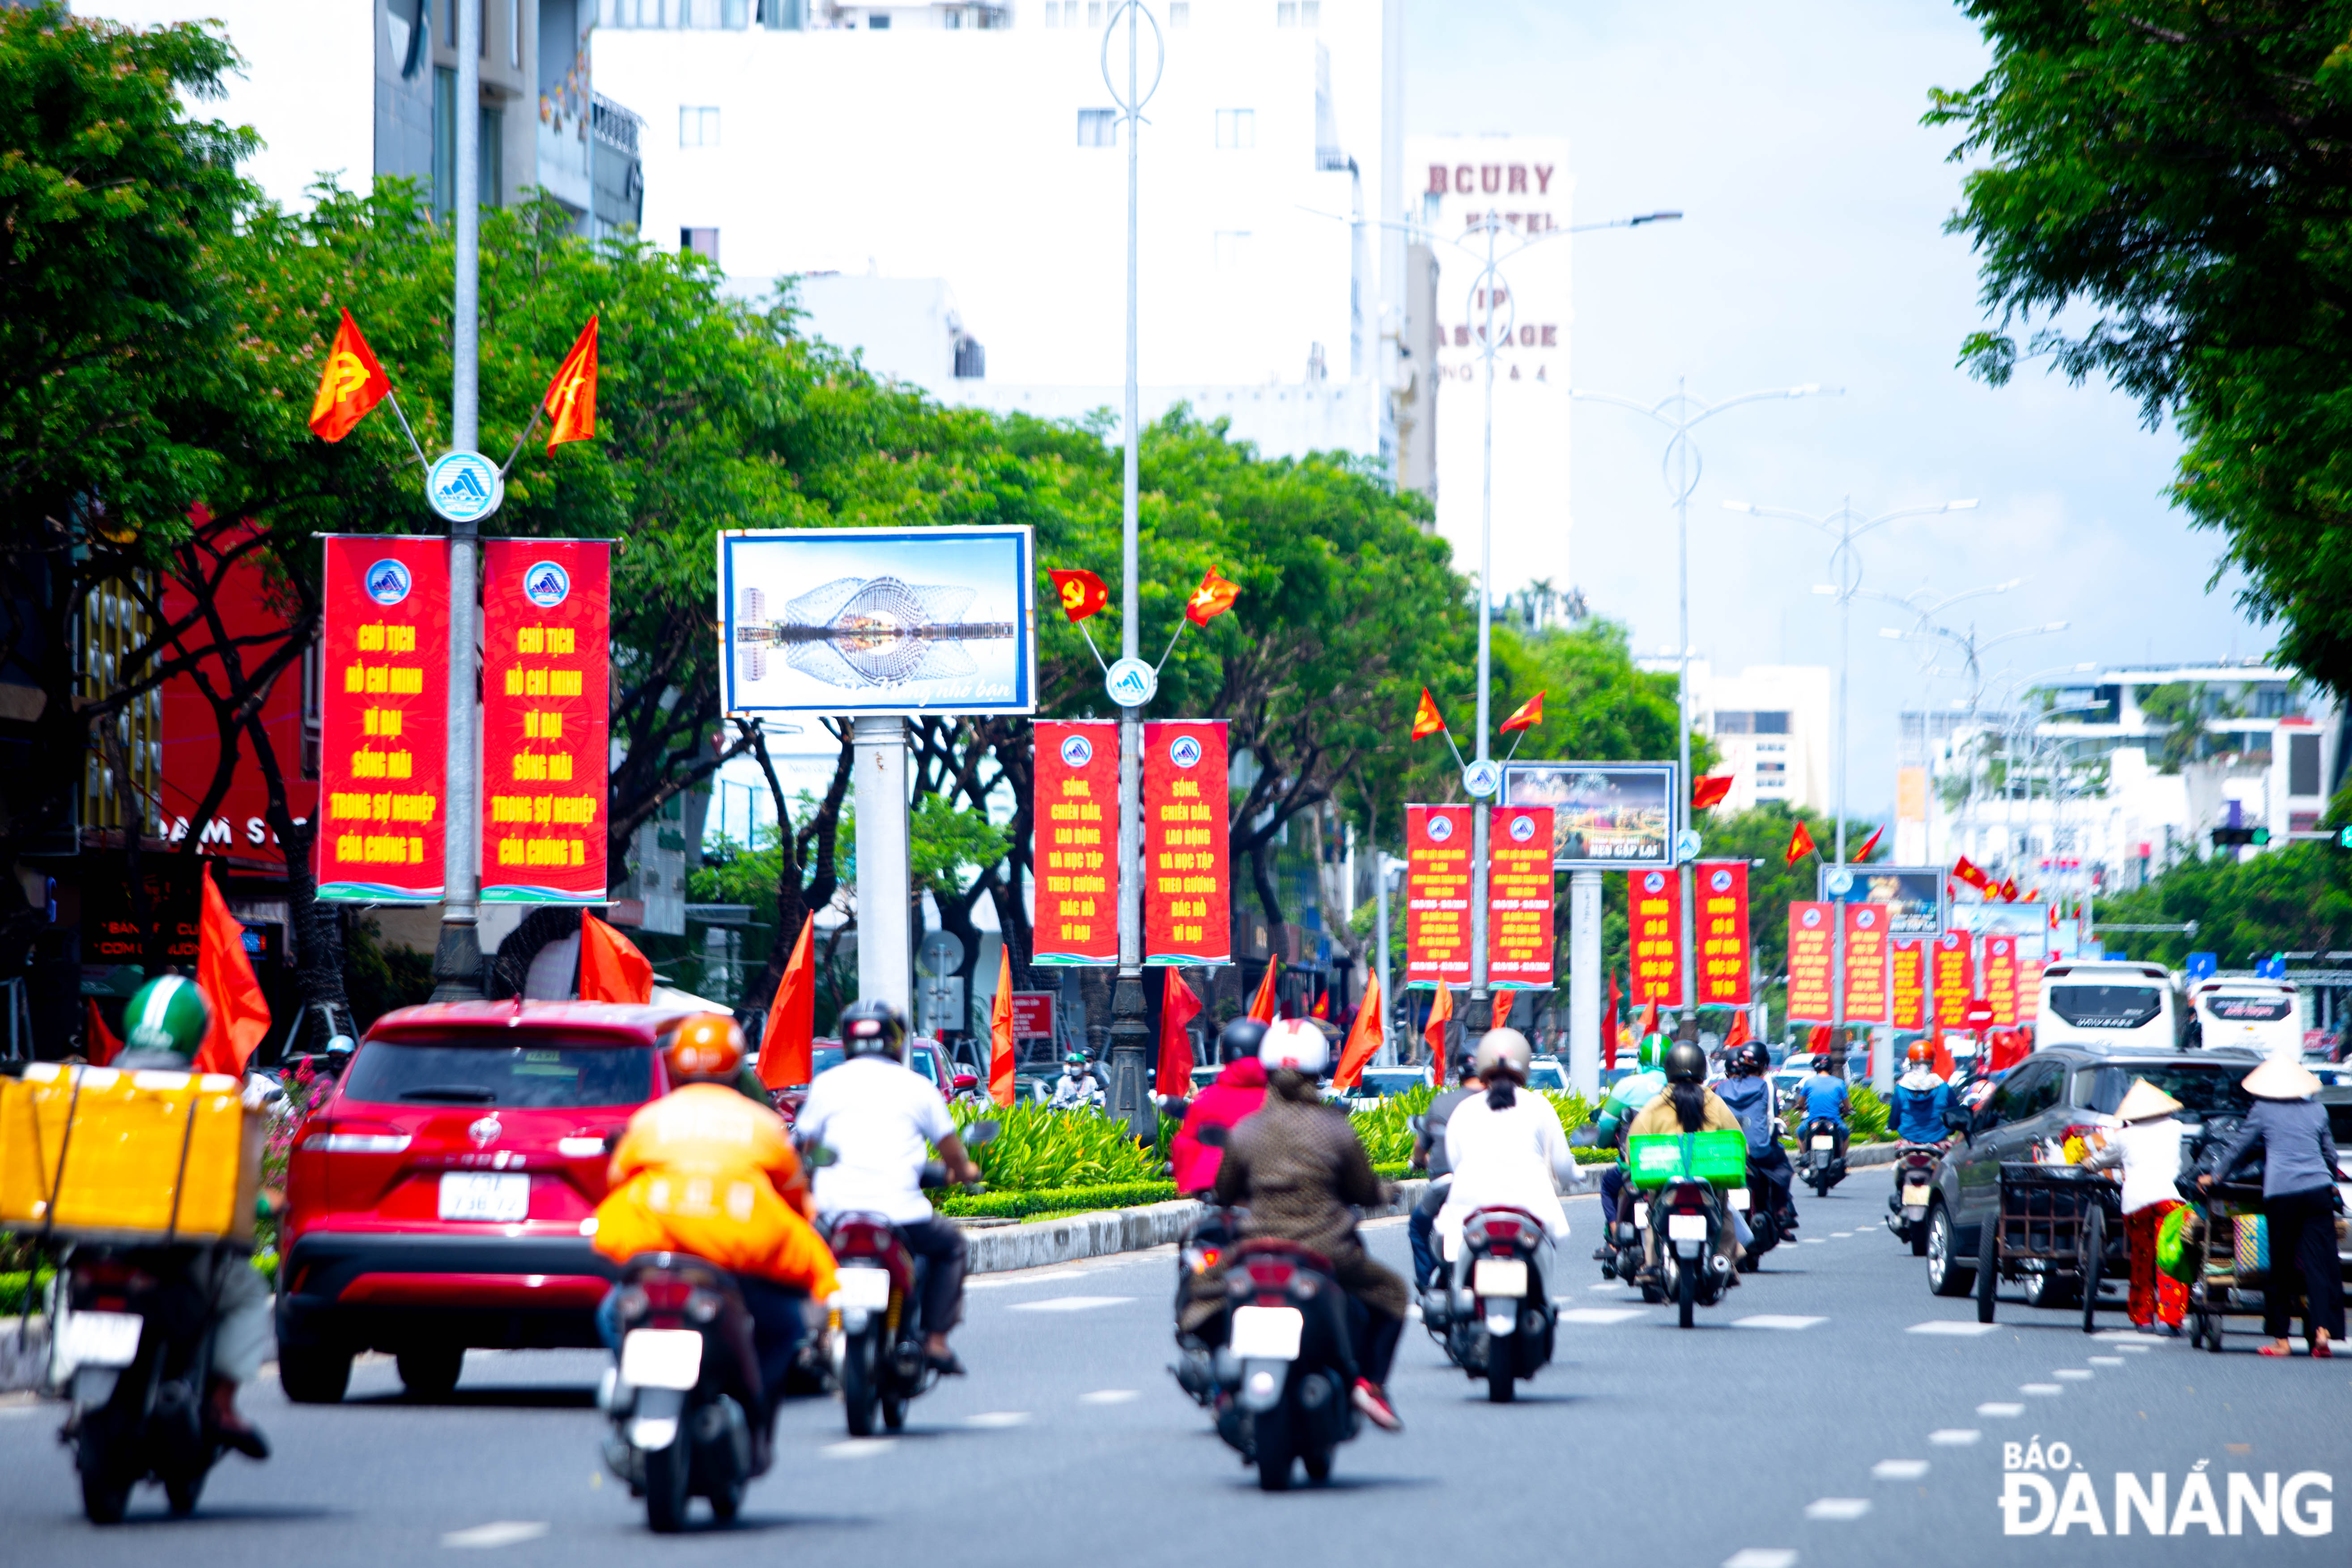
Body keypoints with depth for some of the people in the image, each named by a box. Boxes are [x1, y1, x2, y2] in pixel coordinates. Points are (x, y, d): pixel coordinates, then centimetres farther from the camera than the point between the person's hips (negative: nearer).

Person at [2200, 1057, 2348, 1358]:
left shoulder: (2263, 1110, 6)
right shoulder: (2317, 1110, 14)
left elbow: (2239, 1147, 14)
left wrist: (2214, 1176, 28)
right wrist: (2333, 1181, 44)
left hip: (2281, 1192, -2)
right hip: (2318, 1190, 2)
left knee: (2280, 1266, 5)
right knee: (2320, 1262, -2)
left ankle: (2280, 1338, 7)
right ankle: (2323, 1330, -17)